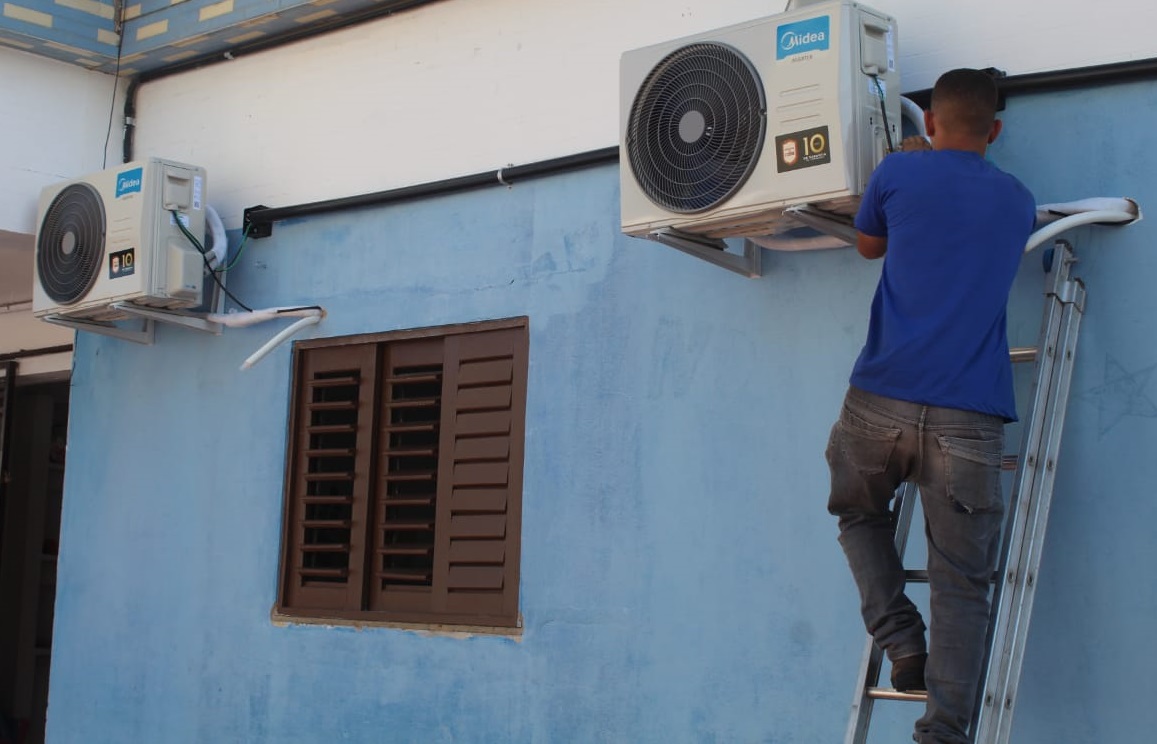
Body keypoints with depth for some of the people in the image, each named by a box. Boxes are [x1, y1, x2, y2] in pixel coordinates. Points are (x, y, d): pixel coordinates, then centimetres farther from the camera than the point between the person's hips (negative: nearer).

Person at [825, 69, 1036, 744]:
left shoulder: (900, 173, 7)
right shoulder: (1019, 201, 17)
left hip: (881, 402, -1)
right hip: (971, 416, 1)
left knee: (859, 514, 26)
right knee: (961, 583, 2)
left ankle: (901, 641, 10)